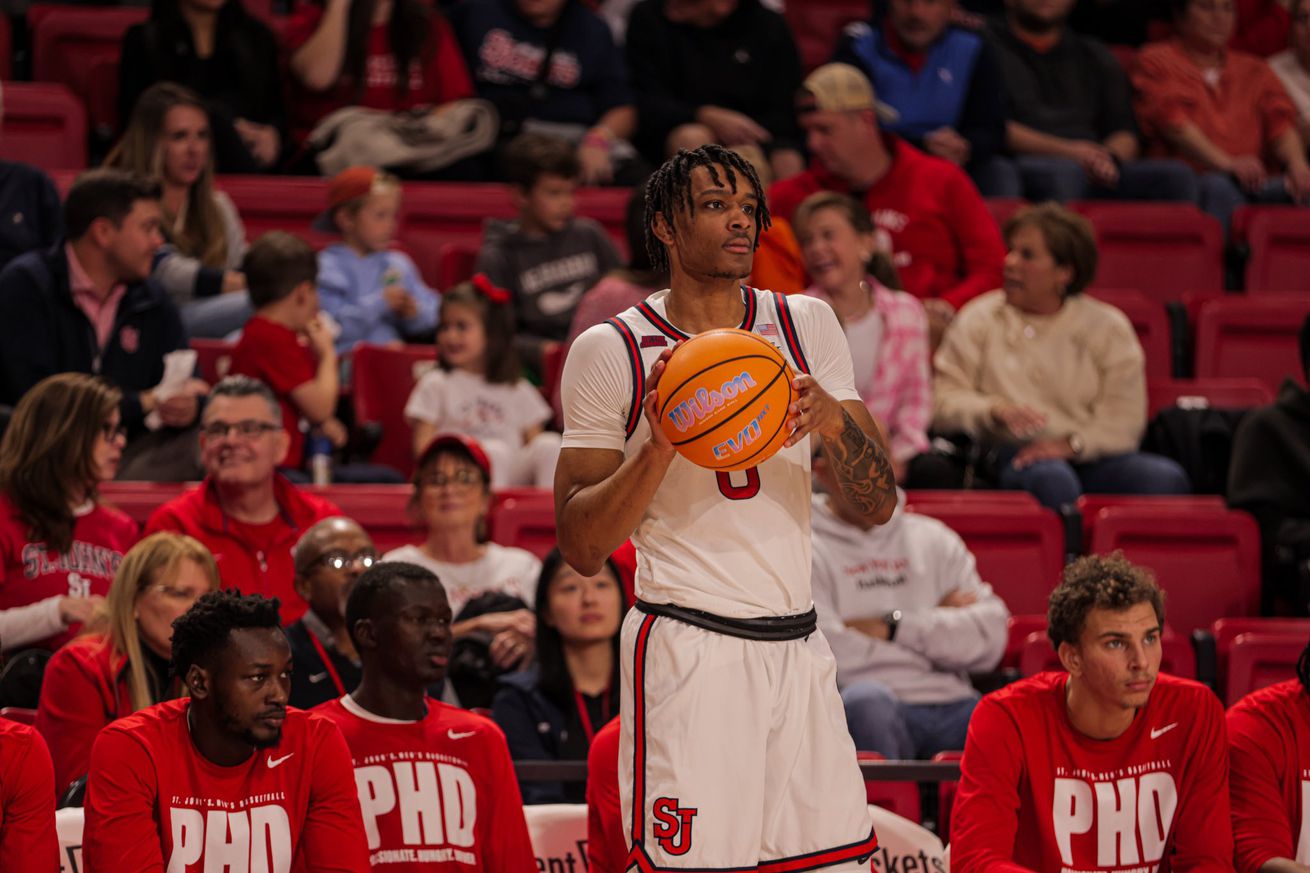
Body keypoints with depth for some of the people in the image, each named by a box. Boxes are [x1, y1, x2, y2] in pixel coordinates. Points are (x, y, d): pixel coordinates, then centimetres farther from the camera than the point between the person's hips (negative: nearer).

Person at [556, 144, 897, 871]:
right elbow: (581, 550, -3)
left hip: (798, 647, 4)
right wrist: (660, 448, -17)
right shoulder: (611, 353, -2)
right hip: (689, 648, -4)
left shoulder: (806, 325, 10)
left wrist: (832, 421, -11)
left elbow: (880, 505, 9)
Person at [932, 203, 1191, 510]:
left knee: (1166, 478, -28)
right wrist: (995, 411, -12)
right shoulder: (979, 320, 15)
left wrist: (1071, 443, -15)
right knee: (1052, 479, -39)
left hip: (1090, 458, 2)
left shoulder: (1108, 327, 13)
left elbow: (1125, 418, 3)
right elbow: (943, 401, 7)